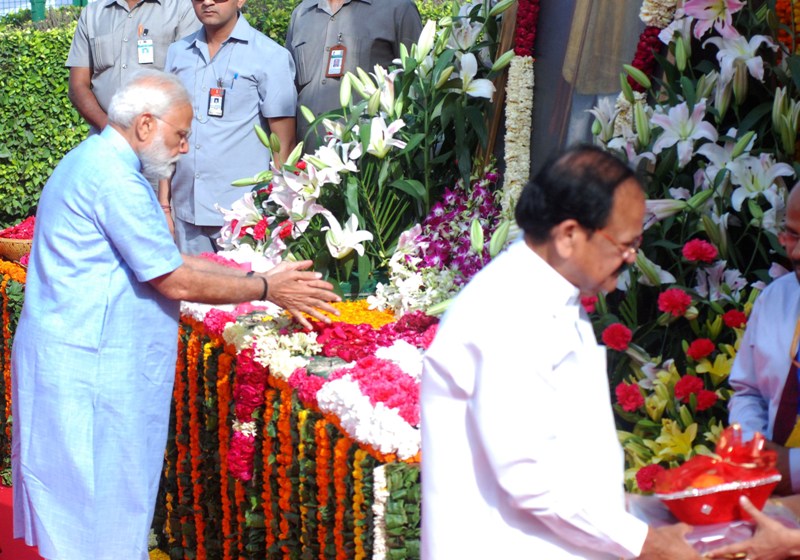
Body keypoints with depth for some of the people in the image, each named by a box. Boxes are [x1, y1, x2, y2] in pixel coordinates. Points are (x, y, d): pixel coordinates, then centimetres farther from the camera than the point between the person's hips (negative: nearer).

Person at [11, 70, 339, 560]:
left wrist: (256, 274, 10)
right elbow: (174, 282, -18)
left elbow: (168, 260, 15)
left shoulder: (100, 162, 14)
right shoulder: (114, 178, -19)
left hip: (79, 360, 10)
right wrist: (265, 289, -8)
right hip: (86, 368, -10)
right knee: (100, 520, -1)